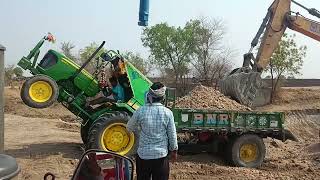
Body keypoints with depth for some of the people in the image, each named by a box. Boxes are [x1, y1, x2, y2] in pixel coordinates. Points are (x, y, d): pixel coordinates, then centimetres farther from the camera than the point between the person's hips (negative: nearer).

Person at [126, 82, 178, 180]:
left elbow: (129, 128, 5)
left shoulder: (140, 111, -11)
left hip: (143, 155, 0)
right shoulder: (167, 112, -11)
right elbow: (172, 135, -3)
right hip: (161, 155, 0)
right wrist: (174, 150, 12)